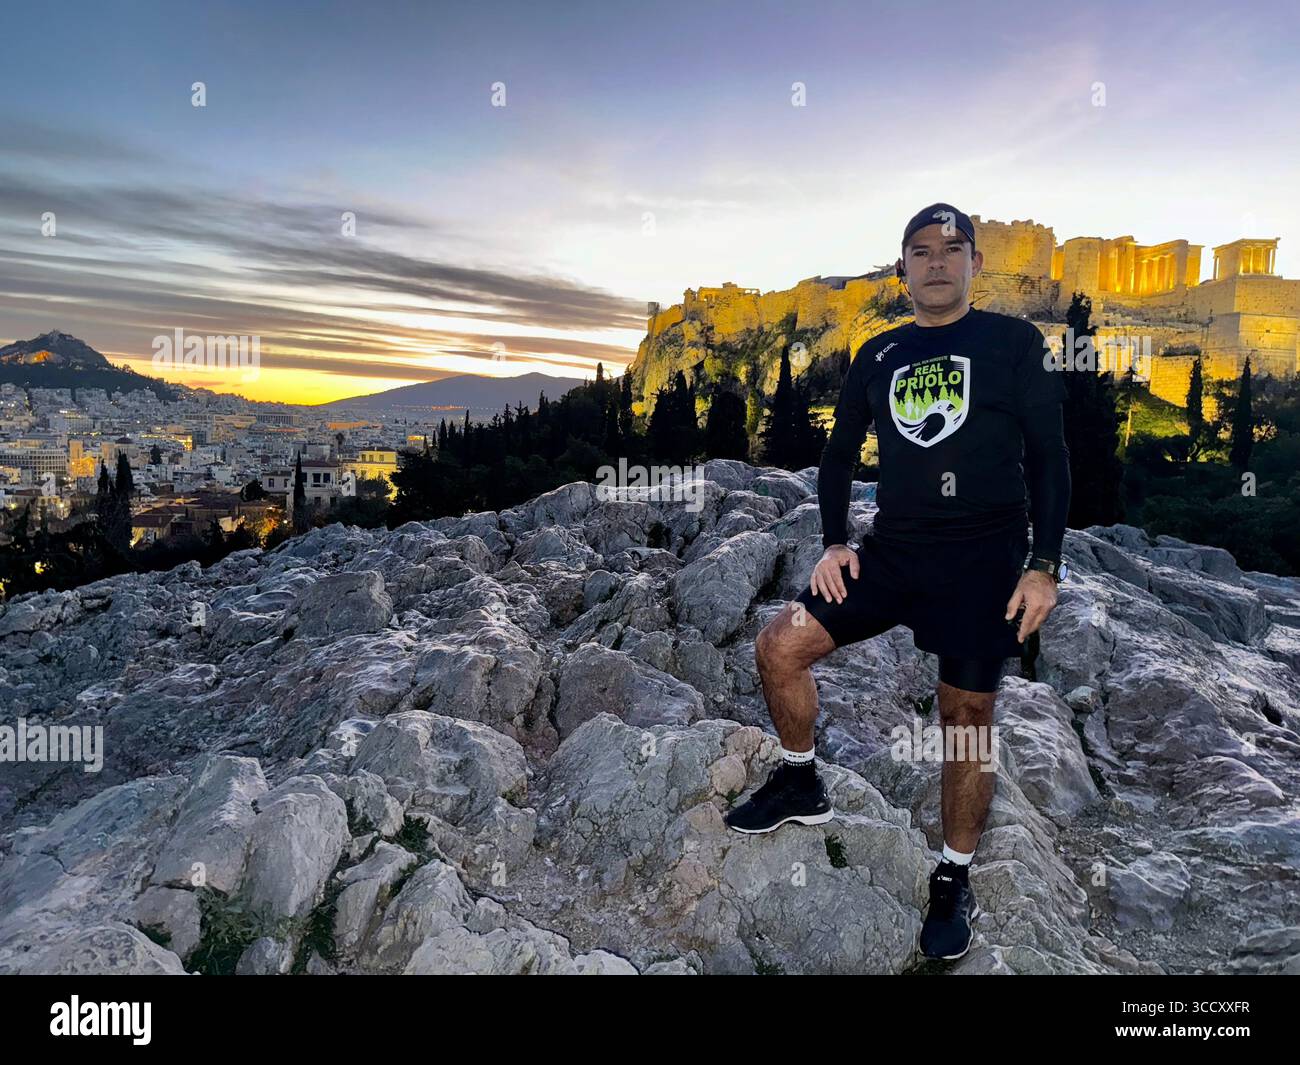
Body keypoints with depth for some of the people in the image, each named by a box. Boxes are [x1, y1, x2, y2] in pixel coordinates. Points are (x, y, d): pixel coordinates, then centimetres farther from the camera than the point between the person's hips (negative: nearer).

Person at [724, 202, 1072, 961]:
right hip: (892, 550, 4)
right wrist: (836, 542, 4)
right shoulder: (877, 356, 11)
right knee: (780, 648, -6)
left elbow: (1049, 458, -2)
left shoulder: (1014, 343, 0)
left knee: (968, 716, 2)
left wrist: (1045, 566, -10)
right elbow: (840, 454, 16)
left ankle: (955, 883, 20)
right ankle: (802, 786, 18)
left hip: (985, 558, -4)